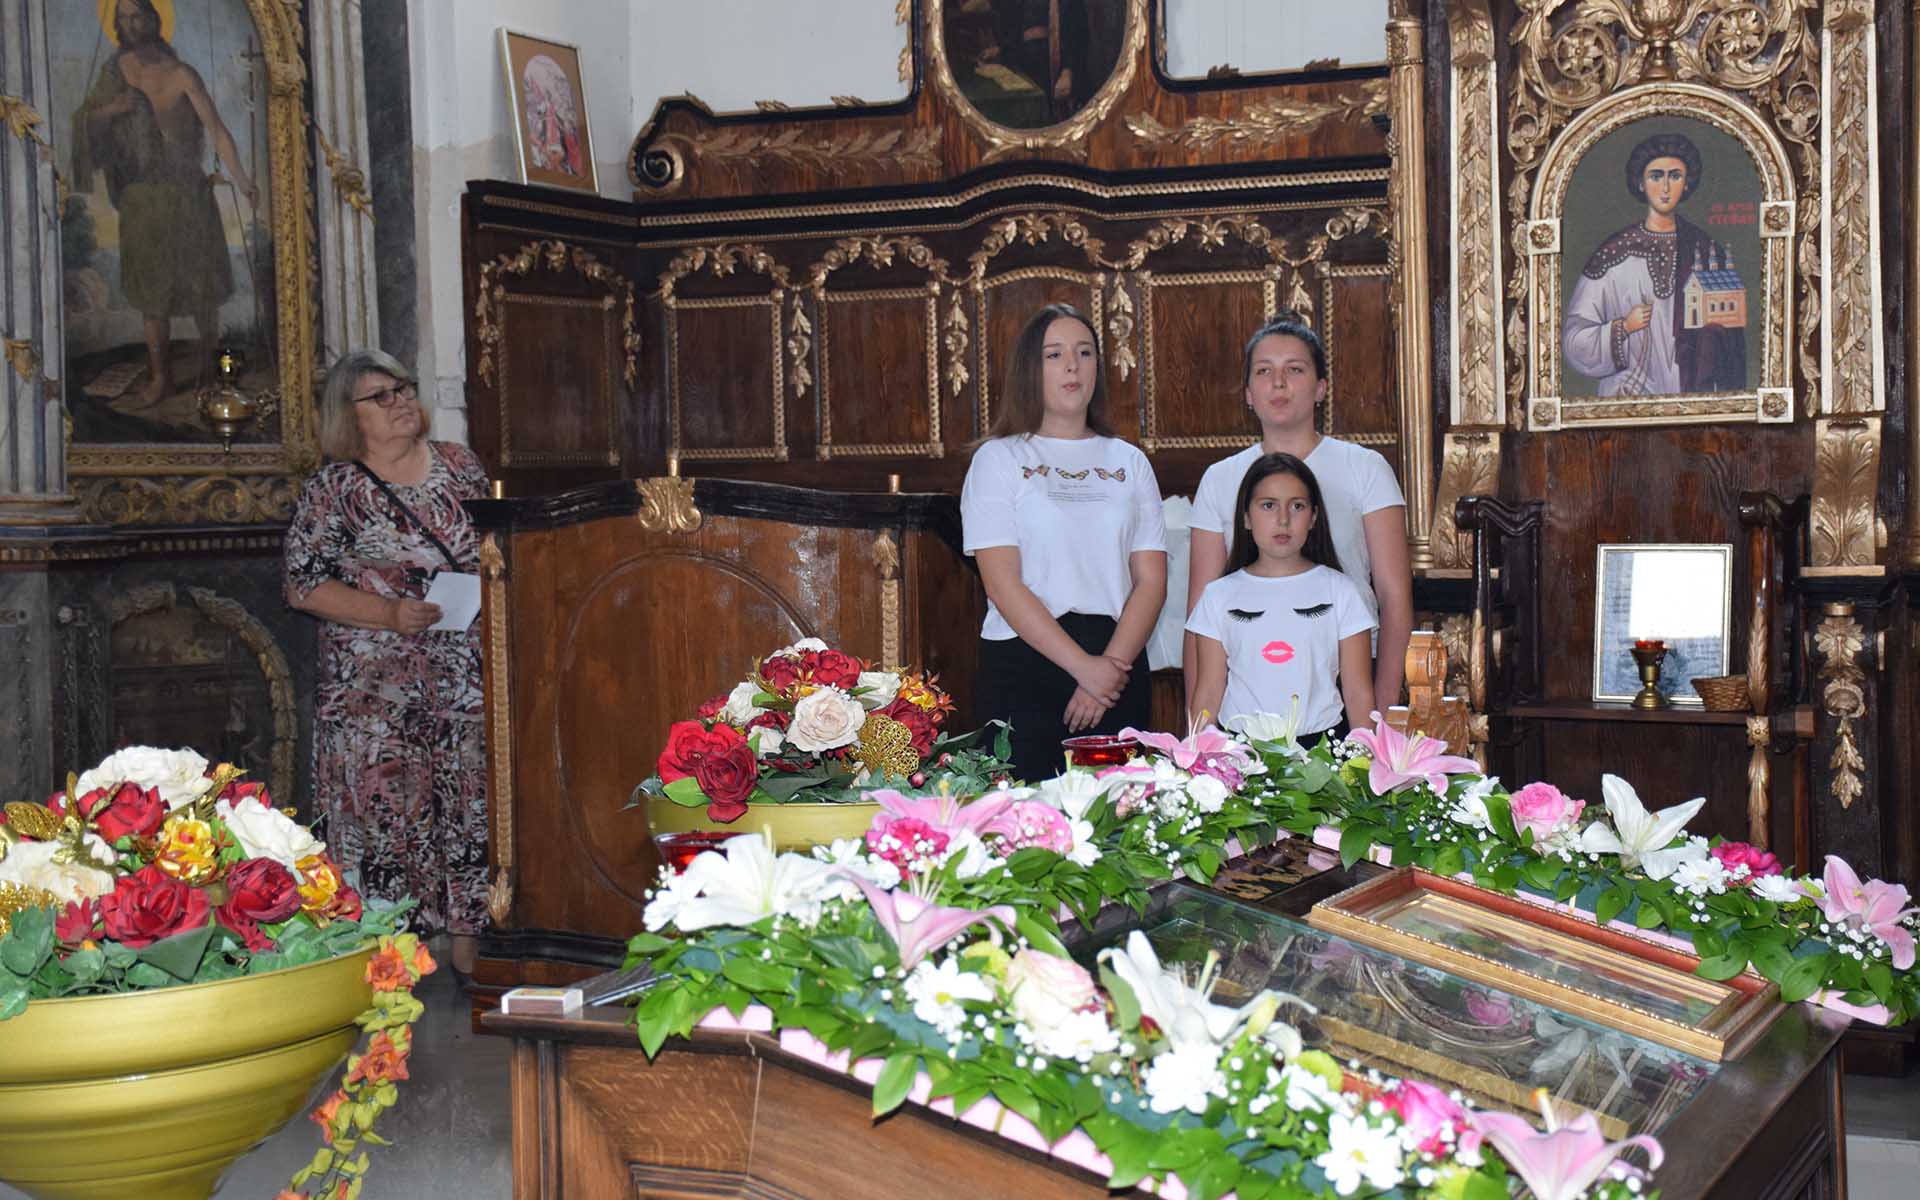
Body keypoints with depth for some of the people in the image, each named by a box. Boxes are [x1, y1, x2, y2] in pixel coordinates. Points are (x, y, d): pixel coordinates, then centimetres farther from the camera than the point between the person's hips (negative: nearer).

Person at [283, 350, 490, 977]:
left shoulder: (460, 465, 11)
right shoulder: (334, 489, -2)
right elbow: (303, 585, -6)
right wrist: (388, 613, -16)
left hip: (468, 673, 4)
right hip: (374, 684, -4)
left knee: (472, 803, 4)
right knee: (384, 806, -5)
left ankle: (470, 947, 13)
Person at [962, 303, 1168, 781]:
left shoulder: (1129, 462, 14)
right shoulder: (999, 459, 4)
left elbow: (1151, 581, 5)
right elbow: (1003, 585, -7)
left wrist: (1113, 664, -11)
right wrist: (1084, 666, -13)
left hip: (1118, 666, 3)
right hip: (1023, 665, -3)